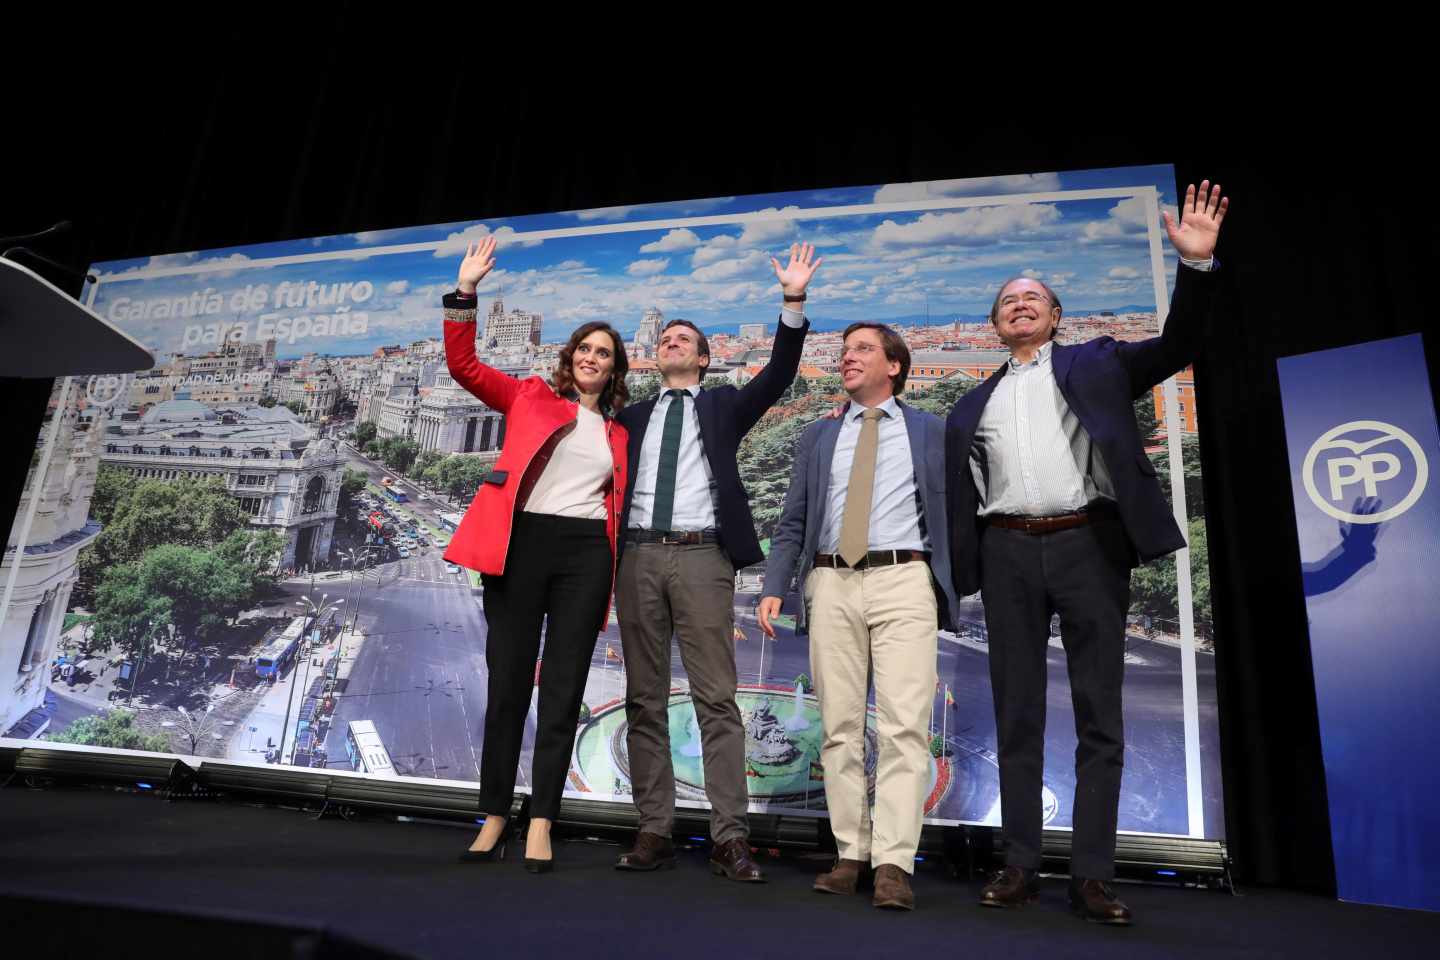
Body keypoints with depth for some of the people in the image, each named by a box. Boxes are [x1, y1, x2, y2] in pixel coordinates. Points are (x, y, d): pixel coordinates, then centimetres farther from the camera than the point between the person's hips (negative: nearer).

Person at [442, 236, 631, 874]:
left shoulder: (621, 431, 16)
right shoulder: (530, 398, 12)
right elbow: (463, 366, 4)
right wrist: (465, 292, -5)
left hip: (586, 555, 1)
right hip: (521, 544, -1)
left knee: (562, 693, 1)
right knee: (506, 687, 3)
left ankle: (540, 826, 9)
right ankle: (494, 819, 16)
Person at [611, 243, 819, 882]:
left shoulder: (722, 406, 16)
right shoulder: (632, 416, 22)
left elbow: (777, 375, 3)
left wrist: (794, 302, -8)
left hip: (702, 555, -2)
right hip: (639, 554, 3)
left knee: (717, 698, -5)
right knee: (644, 700, 4)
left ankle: (730, 839, -2)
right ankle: (654, 831, 11)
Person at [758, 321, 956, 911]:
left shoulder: (931, 432, 13)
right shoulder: (818, 436, 18)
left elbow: (952, 512, 10)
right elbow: (792, 521, 14)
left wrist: (953, 587, 0)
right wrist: (773, 587, 3)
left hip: (903, 581, -2)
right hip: (831, 584, 3)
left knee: (903, 725, -10)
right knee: (840, 726, 3)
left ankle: (893, 863, -6)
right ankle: (851, 854, 12)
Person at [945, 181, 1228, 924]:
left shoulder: (1096, 364, 14)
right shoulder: (971, 405, 18)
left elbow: (1175, 347, 0)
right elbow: (960, 496, 14)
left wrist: (1195, 264, -14)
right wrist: (948, 573, 5)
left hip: (1088, 544, -2)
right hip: (1009, 555, 2)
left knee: (1099, 716, 0)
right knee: (1017, 717, 4)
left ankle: (1092, 875, 7)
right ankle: (1020, 866, 12)